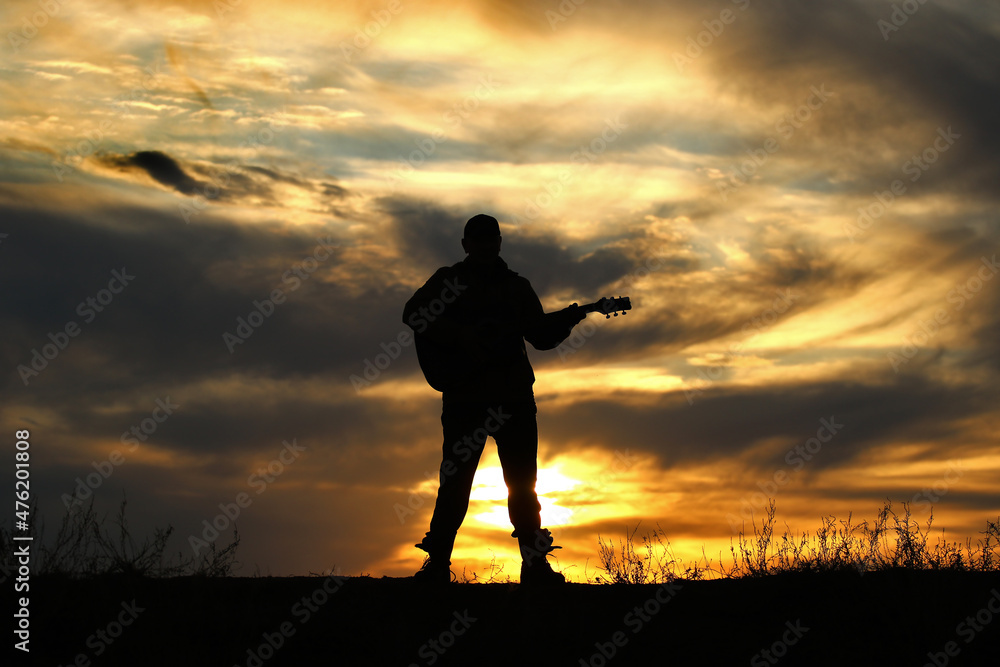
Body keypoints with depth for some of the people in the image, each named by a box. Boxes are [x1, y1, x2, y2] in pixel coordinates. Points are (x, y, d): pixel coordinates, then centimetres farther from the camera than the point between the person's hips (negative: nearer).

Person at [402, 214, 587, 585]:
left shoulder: (517, 287, 17)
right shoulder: (448, 280, 7)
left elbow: (541, 335, 16)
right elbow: (413, 314, -7)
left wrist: (568, 318, -4)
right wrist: (461, 336, -17)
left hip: (514, 394, 3)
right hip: (464, 394, -3)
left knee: (522, 481, 1)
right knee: (456, 479, -5)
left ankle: (535, 563, 4)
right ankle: (437, 563, 1)